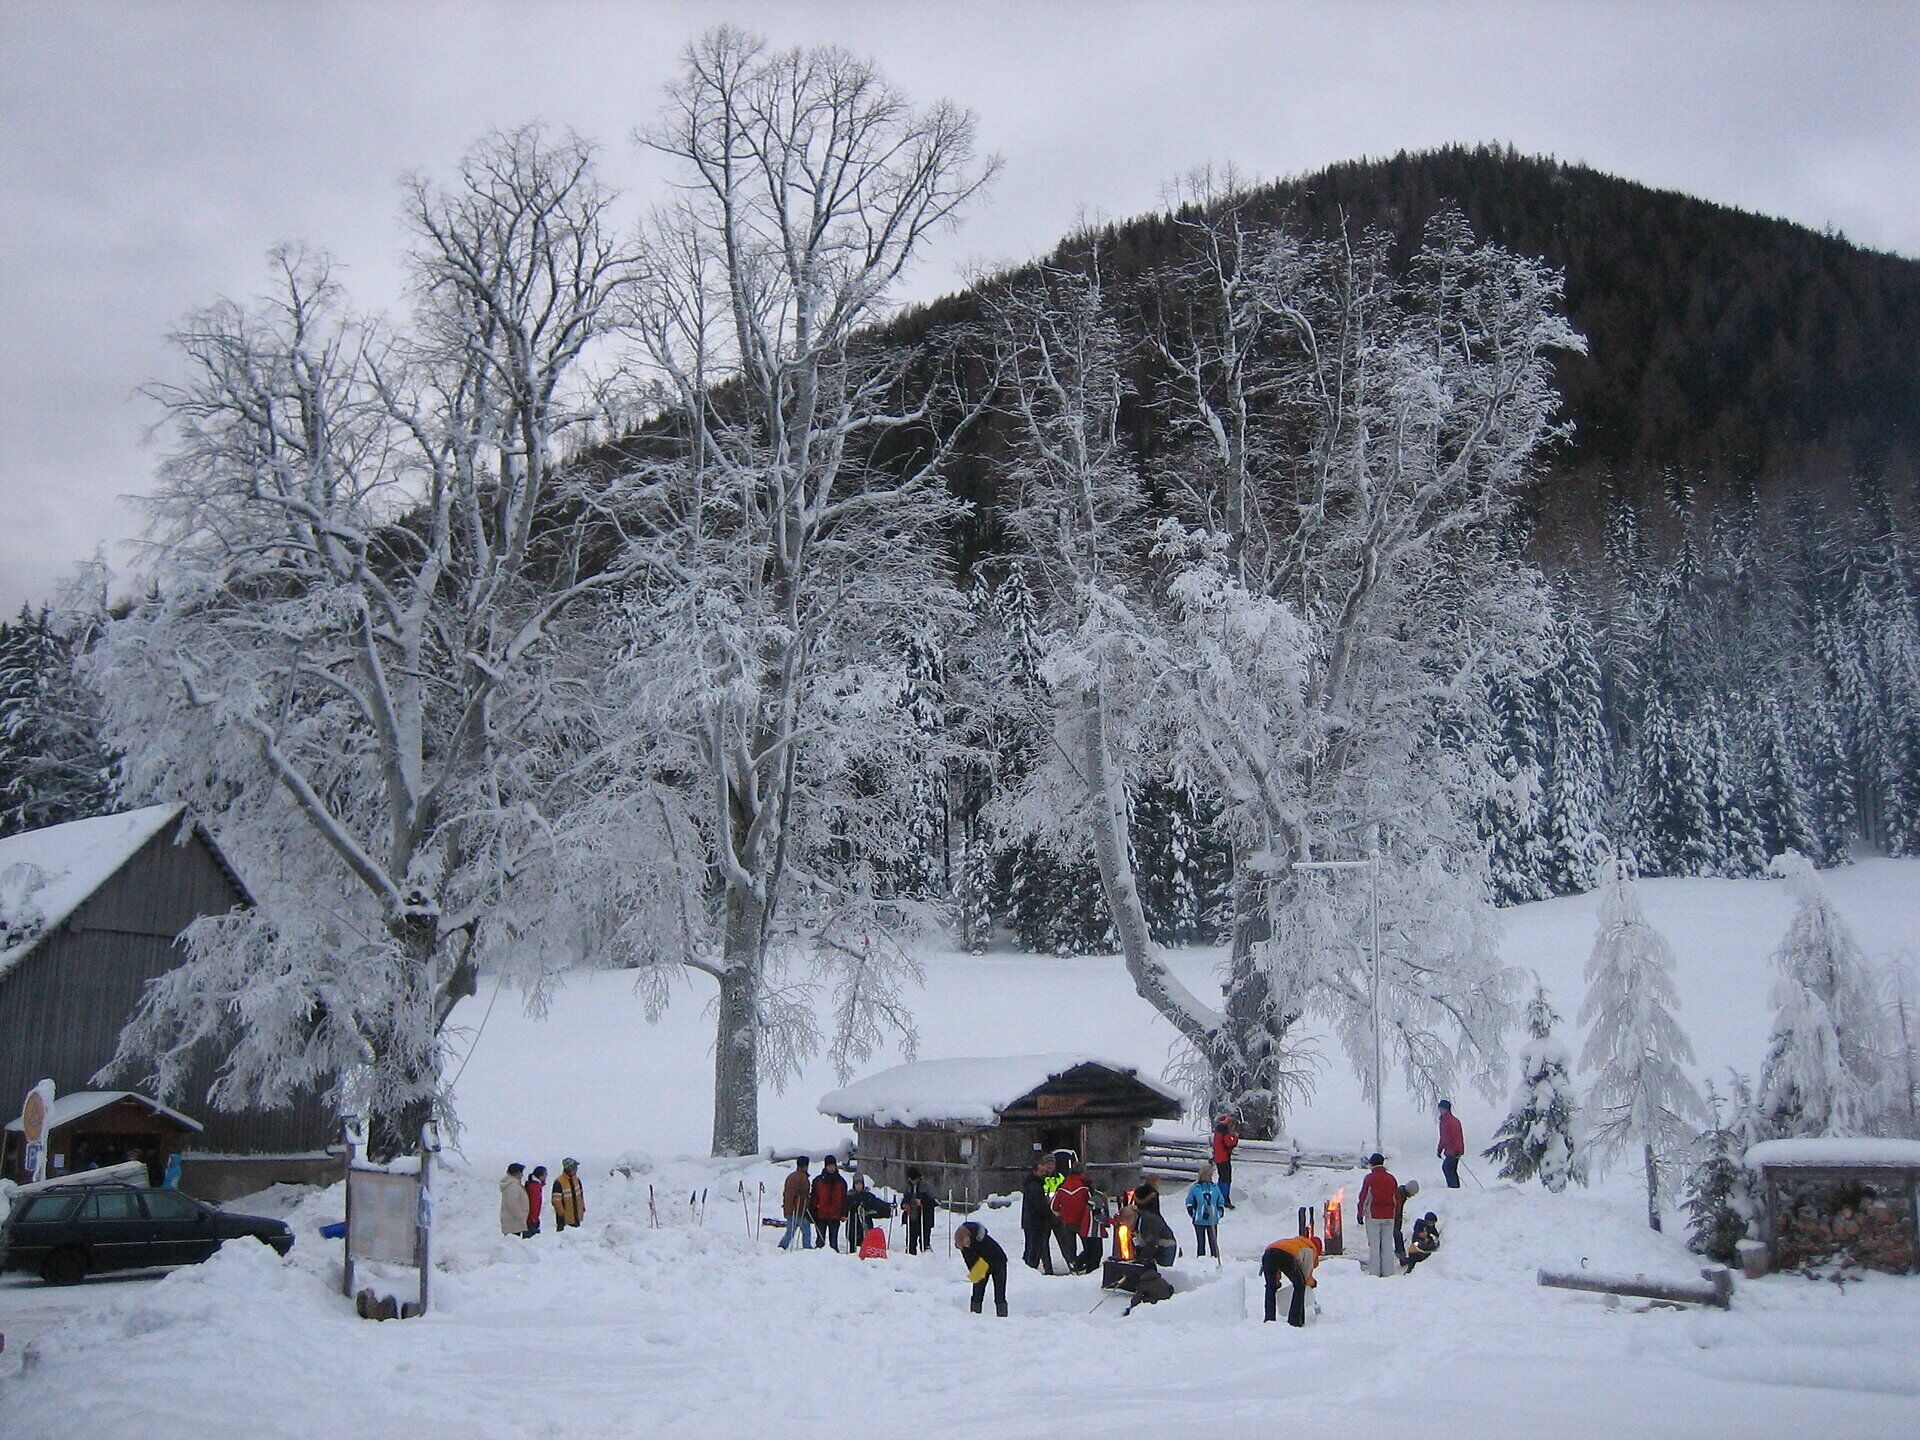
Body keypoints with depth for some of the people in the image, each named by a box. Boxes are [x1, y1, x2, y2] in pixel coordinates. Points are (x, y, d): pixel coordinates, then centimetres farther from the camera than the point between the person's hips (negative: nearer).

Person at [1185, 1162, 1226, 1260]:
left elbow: (1221, 1202, 14)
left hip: (1212, 1220, 1)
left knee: (1213, 1242, 2)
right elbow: (1189, 1203, 7)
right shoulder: (1195, 1188, -2)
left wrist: (1220, 1212, 3)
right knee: (1201, 1243, 5)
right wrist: (1192, 1214, -1)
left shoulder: (1215, 1187, 4)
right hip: (1199, 1221, -1)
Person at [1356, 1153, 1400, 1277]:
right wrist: (1395, 1213, 23)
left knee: (1374, 1245, 0)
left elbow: (1363, 1197, -4)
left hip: (1373, 1216, -4)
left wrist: (1360, 1214, 6)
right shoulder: (1391, 1178, 5)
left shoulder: (1370, 1178, -7)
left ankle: (1374, 1272, -1)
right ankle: (1387, 1271, 8)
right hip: (1389, 1217, 4)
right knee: (1387, 1245, 7)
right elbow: (1397, 1198, 12)